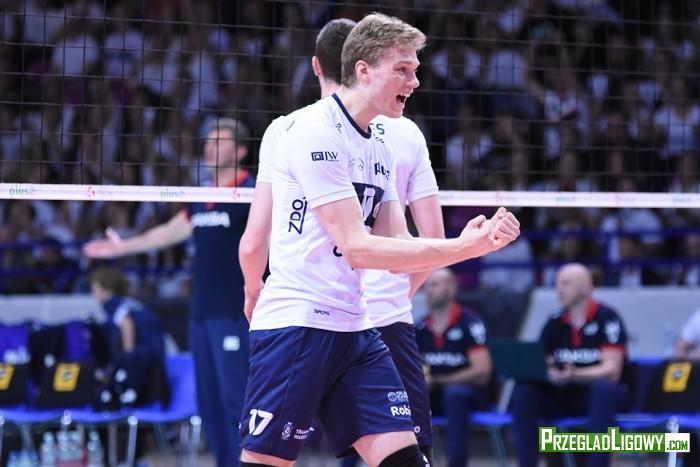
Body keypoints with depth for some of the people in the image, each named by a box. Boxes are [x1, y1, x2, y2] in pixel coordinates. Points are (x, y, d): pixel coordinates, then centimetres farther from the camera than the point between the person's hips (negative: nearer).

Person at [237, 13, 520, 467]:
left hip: (354, 329, 8)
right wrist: (464, 247, -19)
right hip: (296, 325, -8)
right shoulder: (315, 132, -12)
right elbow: (357, 248, -18)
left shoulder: (380, 149, 14)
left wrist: (471, 242, -7)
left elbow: (395, 252, 10)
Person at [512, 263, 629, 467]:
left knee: (603, 388, -38)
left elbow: (611, 370, -18)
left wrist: (575, 375, -34)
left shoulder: (607, 318, -9)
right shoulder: (555, 323, 6)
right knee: (523, 392, -20)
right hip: (564, 395, 5)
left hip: (598, 395, -5)